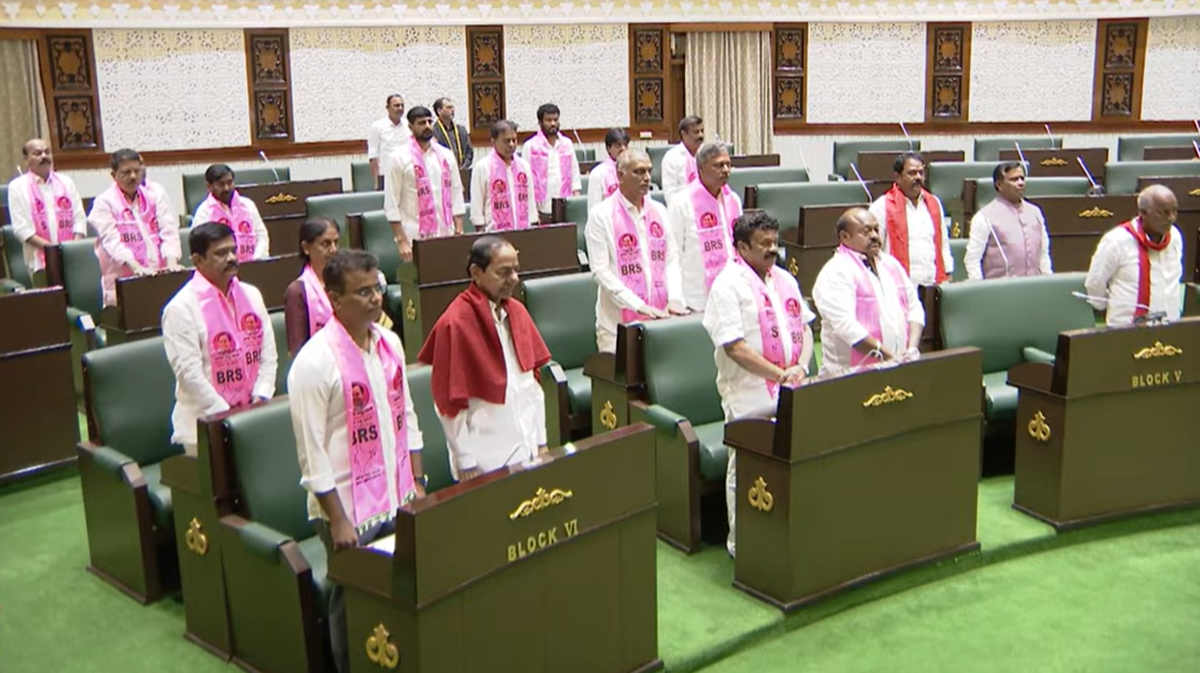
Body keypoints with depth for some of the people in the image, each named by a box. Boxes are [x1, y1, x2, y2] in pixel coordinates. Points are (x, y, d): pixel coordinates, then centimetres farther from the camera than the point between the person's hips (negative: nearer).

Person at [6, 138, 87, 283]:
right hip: (42, 260, -2)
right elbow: (21, 228, -4)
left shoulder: (66, 182, 14)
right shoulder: (18, 187, 4)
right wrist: (51, 247, -16)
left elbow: (79, 218, 10)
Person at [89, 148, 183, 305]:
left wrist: (172, 262, -16)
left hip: (160, 274, 2)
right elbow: (112, 240, -10)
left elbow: (169, 230, 1)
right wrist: (136, 267, -25)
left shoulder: (156, 193, 11)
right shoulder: (104, 202, 3)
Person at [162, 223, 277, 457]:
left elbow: (268, 354, 9)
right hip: (206, 425, -5)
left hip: (255, 417, 5)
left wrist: (260, 399, -4)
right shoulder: (181, 308, -11)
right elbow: (190, 375, -15)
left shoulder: (251, 295, 9)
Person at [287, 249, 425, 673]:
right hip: (350, 509, -6)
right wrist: (337, 519, -15)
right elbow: (311, 451, -15)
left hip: (398, 500, 6)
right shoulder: (315, 361, -17)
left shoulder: (389, 343, 4)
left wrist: (417, 483, 10)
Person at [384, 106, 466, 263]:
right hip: (416, 238, -4)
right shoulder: (399, 159, -3)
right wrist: (401, 241, -11)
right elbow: (391, 204, -5)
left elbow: (456, 195, 11)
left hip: (446, 235, 4)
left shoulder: (446, 156, 10)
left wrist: (459, 232, 3)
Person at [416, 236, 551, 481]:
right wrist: (466, 462, -10)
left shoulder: (517, 311, 5)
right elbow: (451, 401, -12)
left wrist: (541, 440, 10)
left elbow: (533, 378, 10)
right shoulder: (456, 323, -14)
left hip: (528, 448, 6)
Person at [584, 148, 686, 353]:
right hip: (619, 322, -4)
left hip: (659, 317, 5)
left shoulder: (658, 211, 11)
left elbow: (672, 258, 10)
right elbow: (601, 271, -12)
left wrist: (675, 298, -6)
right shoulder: (601, 215, -6)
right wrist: (639, 306, -18)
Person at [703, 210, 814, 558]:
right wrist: (781, 374, -19)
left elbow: (804, 327, 14)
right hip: (748, 395, -7)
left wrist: (801, 367, -5)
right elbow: (735, 348, -17)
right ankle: (741, 543, 15)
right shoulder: (728, 286, -10)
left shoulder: (784, 279, 13)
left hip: (789, 396, 7)